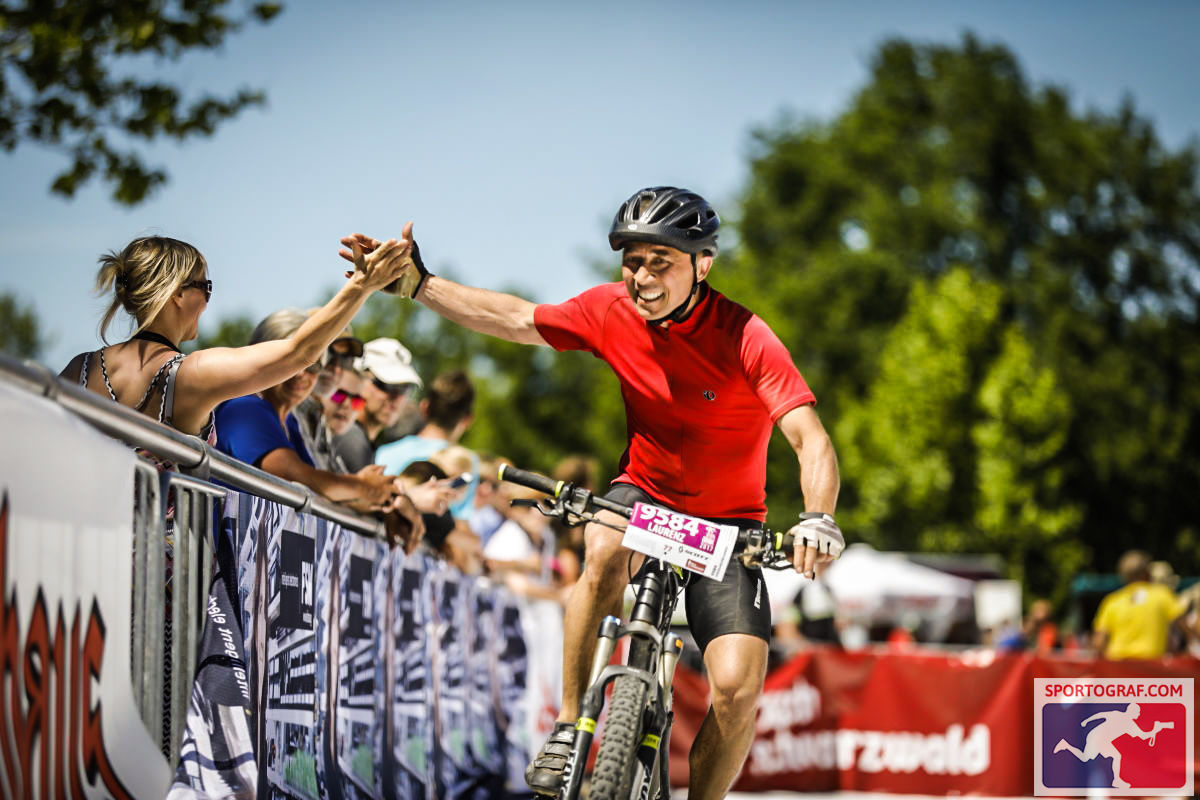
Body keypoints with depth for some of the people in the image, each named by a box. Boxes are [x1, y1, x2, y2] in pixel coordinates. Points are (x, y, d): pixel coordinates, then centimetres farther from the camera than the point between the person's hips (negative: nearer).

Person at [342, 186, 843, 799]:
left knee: (738, 687, -20)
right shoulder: (612, 311, -11)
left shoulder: (745, 339, -23)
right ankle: (568, 727, -22)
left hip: (727, 526, -2)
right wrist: (417, 283, 0)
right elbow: (514, 318, 3)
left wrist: (818, 520, -50)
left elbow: (811, 439, -32)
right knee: (606, 553, -35)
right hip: (643, 494, 2)